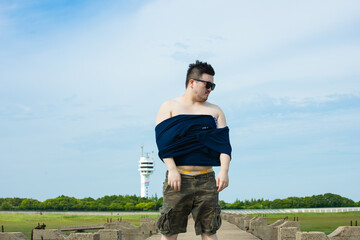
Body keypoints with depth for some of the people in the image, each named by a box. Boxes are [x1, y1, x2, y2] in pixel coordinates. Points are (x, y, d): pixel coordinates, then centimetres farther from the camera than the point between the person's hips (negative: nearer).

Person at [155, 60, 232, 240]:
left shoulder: (215, 111, 16)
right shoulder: (169, 107, 9)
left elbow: (223, 143, 5)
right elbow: (163, 140, -3)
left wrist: (224, 171, -10)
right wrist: (172, 170, -15)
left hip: (207, 179, 2)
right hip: (178, 178, -2)